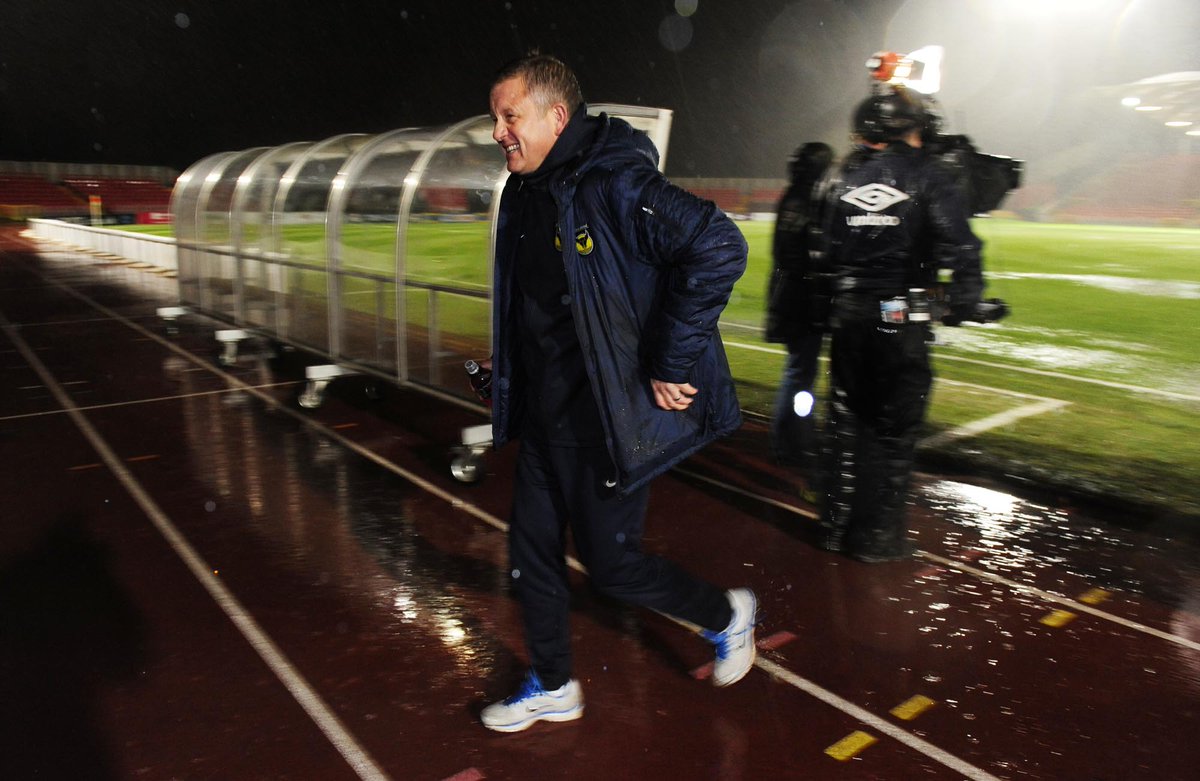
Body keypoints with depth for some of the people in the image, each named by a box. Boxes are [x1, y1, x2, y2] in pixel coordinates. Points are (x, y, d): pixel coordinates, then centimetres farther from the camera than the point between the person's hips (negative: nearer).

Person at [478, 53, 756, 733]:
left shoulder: (614, 184, -20)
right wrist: (510, 376, 18)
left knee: (611, 563, 4)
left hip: (608, 420, -8)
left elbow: (719, 247, -29)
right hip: (546, 416, 9)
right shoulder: (525, 195, 8)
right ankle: (553, 688, 36)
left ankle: (727, 613, 32)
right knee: (533, 554, 15)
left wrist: (672, 363, -26)